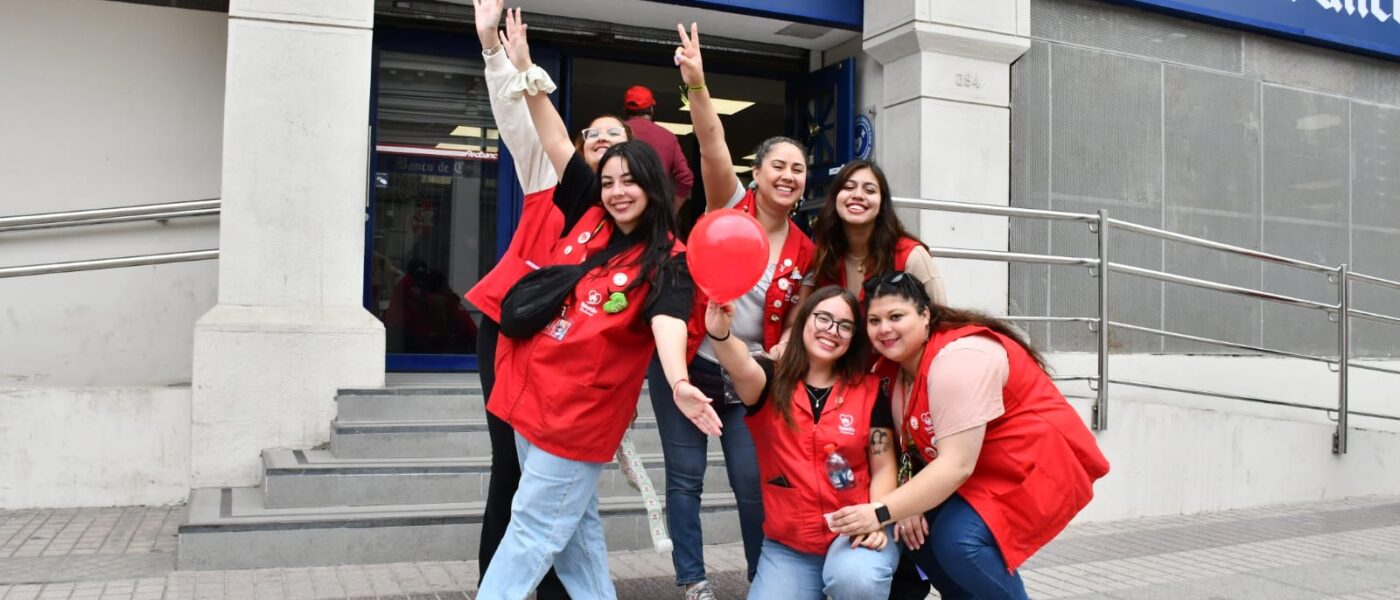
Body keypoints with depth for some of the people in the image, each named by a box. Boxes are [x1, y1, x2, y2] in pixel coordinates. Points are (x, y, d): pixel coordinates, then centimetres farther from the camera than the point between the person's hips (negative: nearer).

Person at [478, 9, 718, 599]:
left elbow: (667, 323, -27)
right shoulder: (586, 219, 6)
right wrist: (525, 70, 5)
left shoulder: (668, 262, -10)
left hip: (581, 407, -6)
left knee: (533, 529, 2)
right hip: (531, 389, 6)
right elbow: (557, 143, 7)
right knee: (571, 526, 17)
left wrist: (679, 384, -46)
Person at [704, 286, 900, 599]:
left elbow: (883, 466, 3)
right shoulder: (771, 382, -2)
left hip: (854, 532, -1)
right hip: (787, 544, 2)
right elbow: (743, 368, -26)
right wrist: (720, 333, -48)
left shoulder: (869, 390, 1)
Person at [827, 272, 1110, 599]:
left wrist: (881, 513, -33)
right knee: (912, 526, -4)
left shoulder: (957, 357, -25)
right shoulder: (897, 368, 1)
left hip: (1038, 463, -9)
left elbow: (956, 464, -31)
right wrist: (908, 505, -20)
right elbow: (911, 446, -1)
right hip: (983, 473, 9)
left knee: (957, 538, -26)